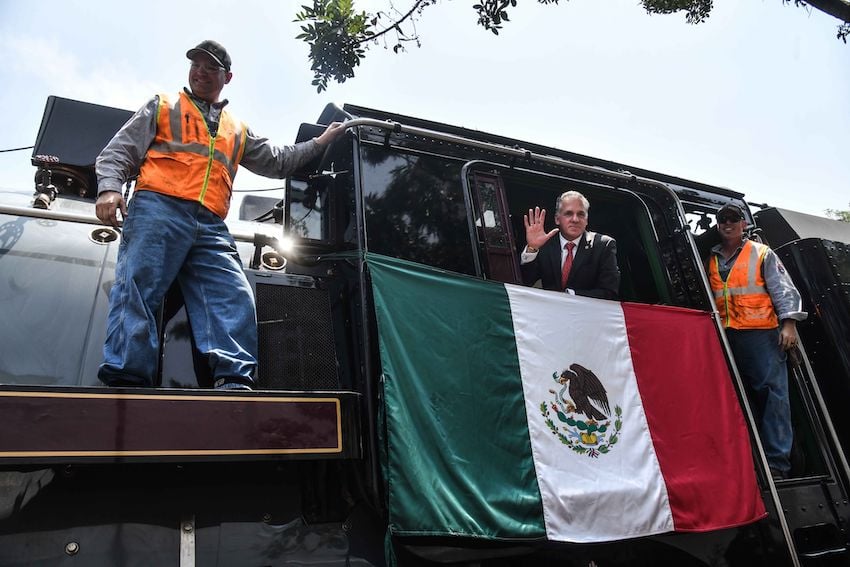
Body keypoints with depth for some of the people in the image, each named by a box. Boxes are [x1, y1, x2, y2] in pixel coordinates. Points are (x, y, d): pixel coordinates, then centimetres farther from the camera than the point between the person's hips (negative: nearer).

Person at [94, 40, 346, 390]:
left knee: (234, 298, -16)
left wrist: (320, 143, 34)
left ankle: (234, 381, -24)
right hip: (157, 210, -3)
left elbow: (277, 161, 37)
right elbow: (120, 150, 14)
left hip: (211, 228, 3)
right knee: (136, 290, -18)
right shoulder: (162, 107, 24)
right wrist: (109, 187, -6)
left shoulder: (238, 131, 33)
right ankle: (126, 381, -22)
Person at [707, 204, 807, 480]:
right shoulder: (711, 261, 18)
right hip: (725, 337, 4)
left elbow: (783, 288, 1)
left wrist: (789, 322, -11)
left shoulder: (762, 254, 8)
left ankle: (777, 462, -6)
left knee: (772, 392, -8)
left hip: (761, 333, -4)